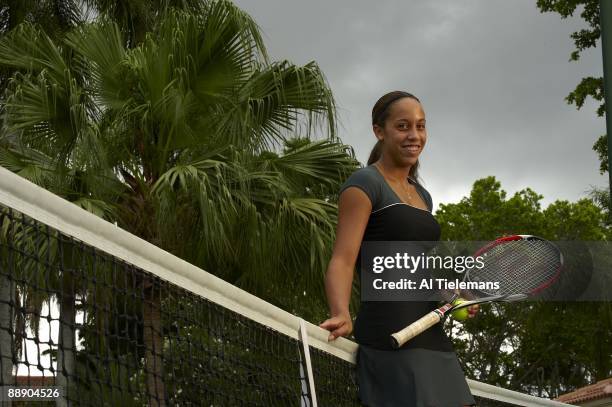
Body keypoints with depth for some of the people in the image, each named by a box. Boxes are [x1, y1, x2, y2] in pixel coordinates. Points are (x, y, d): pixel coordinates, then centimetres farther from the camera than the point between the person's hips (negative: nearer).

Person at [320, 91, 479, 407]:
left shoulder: (422, 195, 22)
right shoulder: (365, 184, -3)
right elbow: (342, 261, -14)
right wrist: (341, 315, -32)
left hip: (431, 333, 9)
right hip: (390, 334, -9)